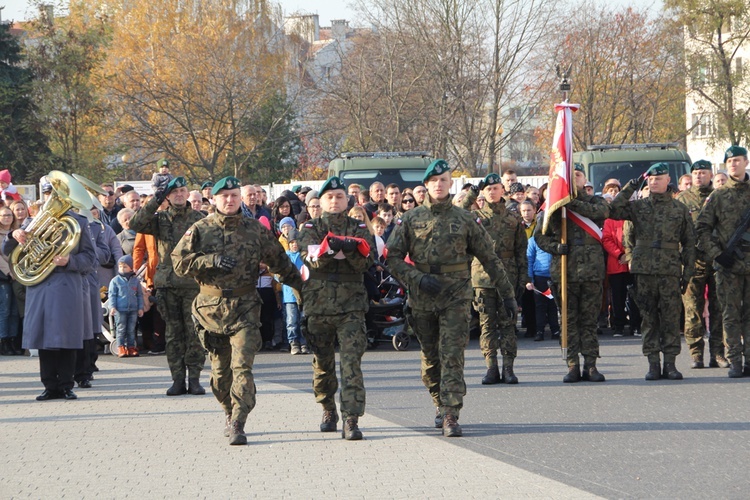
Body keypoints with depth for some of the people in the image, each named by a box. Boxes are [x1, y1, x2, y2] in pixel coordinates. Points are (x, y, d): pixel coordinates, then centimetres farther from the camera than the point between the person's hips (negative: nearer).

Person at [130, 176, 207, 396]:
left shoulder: (199, 219, 6)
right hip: (167, 284, 1)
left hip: (193, 284, -1)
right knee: (173, 333, 4)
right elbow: (136, 225, -9)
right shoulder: (160, 219, 7)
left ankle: (194, 378, 4)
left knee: (194, 333, -2)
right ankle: (178, 379, 9)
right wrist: (155, 202, -14)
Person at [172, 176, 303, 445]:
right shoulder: (201, 230, 4)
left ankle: (238, 425, -18)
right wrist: (212, 261, -16)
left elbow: (279, 260, 17)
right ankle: (231, 414, 29)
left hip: (245, 308, -1)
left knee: (242, 366, -14)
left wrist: (301, 286, 18)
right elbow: (179, 261, -3)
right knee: (220, 369, 9)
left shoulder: (255, 229, 7)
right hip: (211, 308, 1)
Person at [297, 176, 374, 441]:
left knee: (351, 361, -13)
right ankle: (328, 411, 30)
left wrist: (351, 248, -24)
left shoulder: (358, 228, 10)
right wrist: (330, 246, -29)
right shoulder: (312, 228, 9)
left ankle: (351, 419, -17)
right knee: (322, 363, 10)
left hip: (351, 303, -1)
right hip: (319, 304, 1)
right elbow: (312, 259, -9)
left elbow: (365, 263, -4)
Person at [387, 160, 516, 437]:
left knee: (452, 355, -12)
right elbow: (393, 258, 2)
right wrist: (418, 279, -13)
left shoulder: (465, 220, 4)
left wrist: (507, 293, 8)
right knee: (430, 357, 11)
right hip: (422, 299, 2)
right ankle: (442, 405, 30)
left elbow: (490, 259, 9)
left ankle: (450, 415, -15)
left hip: (456, 297, -2)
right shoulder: (411, 219, 5)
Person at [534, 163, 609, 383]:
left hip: (591, 269, 0)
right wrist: (555, 247, -8)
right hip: (564, 271, 0)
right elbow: (540, 234, 11)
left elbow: (601, 212, -14)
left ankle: (590, 365, 6)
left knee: (589, 319, 2)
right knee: (569, 320, 1)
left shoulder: (594, 201, 11)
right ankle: (573, 365, 5)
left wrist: (573, 203, -21)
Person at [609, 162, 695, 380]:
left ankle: (670, 362, 3)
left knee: (671, 317, -2)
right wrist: (630, 188, -1)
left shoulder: (680, 209, 10)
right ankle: (653, 363, 6)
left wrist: (688, 271, 4)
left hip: (670, 270, -1)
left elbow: (689, 242, 11)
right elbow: (614, 211, -5)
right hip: (644, 270, 1)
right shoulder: (638, 206, 11)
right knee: (648, 317, 2)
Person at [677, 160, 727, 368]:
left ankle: (717, 353, 4)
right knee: (693, 309, -2)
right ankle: (696, 353, 3)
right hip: (693, 260, -1)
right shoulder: (683, 199, 10)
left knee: (718, 308, 0)